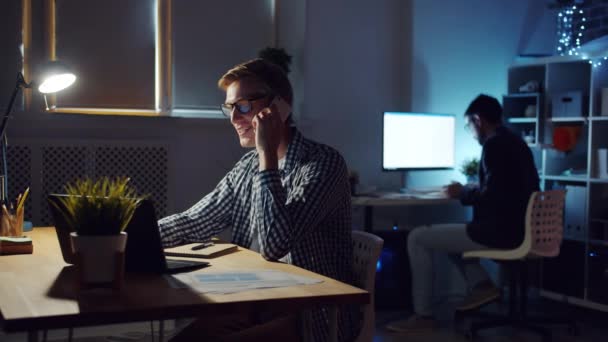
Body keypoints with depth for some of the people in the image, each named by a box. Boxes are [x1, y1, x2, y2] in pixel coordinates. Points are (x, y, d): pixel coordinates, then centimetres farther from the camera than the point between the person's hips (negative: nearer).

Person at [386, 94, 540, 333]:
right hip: (517, 228, 10)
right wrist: (470, 189, 16)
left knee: (417, 238, -4)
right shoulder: (516, 142, 14)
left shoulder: (494, 145, -16)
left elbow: (493, 196, -23)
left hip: (500, 231, -10)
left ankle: (423, 316, 0)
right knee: (446, 232, 28)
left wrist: (462, 193, -6)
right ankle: (482, 285, 13)